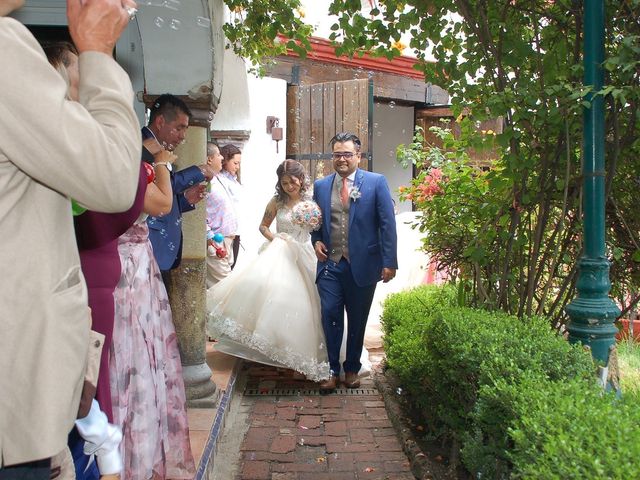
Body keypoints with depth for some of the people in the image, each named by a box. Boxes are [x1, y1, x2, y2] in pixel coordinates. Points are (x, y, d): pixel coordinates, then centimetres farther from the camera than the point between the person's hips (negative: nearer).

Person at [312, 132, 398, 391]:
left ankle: (352, 369, 29)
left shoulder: (376, 182, -3)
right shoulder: (321, 185, 7)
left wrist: (389, 262, -10)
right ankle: (332, 369, 13)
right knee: (330, 316, -3)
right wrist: (316, 241, -2)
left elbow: (387, 224, -5)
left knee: (357, 320, 11)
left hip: (362, 264, -1)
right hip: (330, 264, 2)